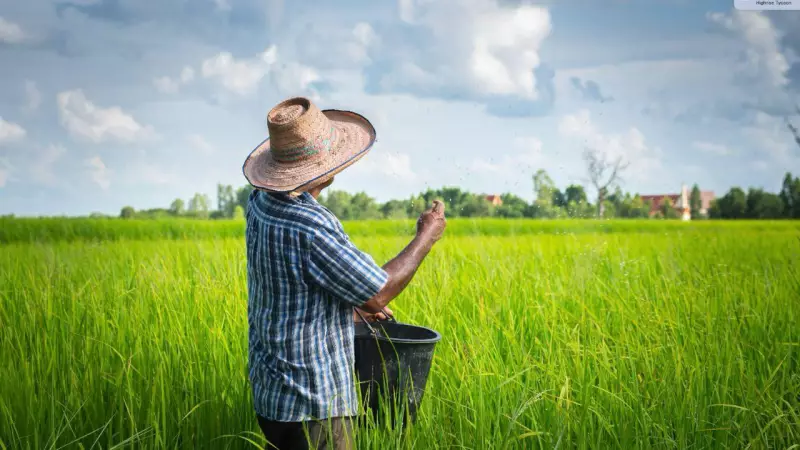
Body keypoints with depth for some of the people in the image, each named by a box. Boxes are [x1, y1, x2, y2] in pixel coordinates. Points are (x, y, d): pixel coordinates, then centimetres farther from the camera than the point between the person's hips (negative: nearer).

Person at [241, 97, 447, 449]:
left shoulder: (261, 201, 1)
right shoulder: (309, 229, -28)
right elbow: (379, 293, -17)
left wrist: (356, 303, 20)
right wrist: (427, 236, -5)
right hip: (312, 402, -9)